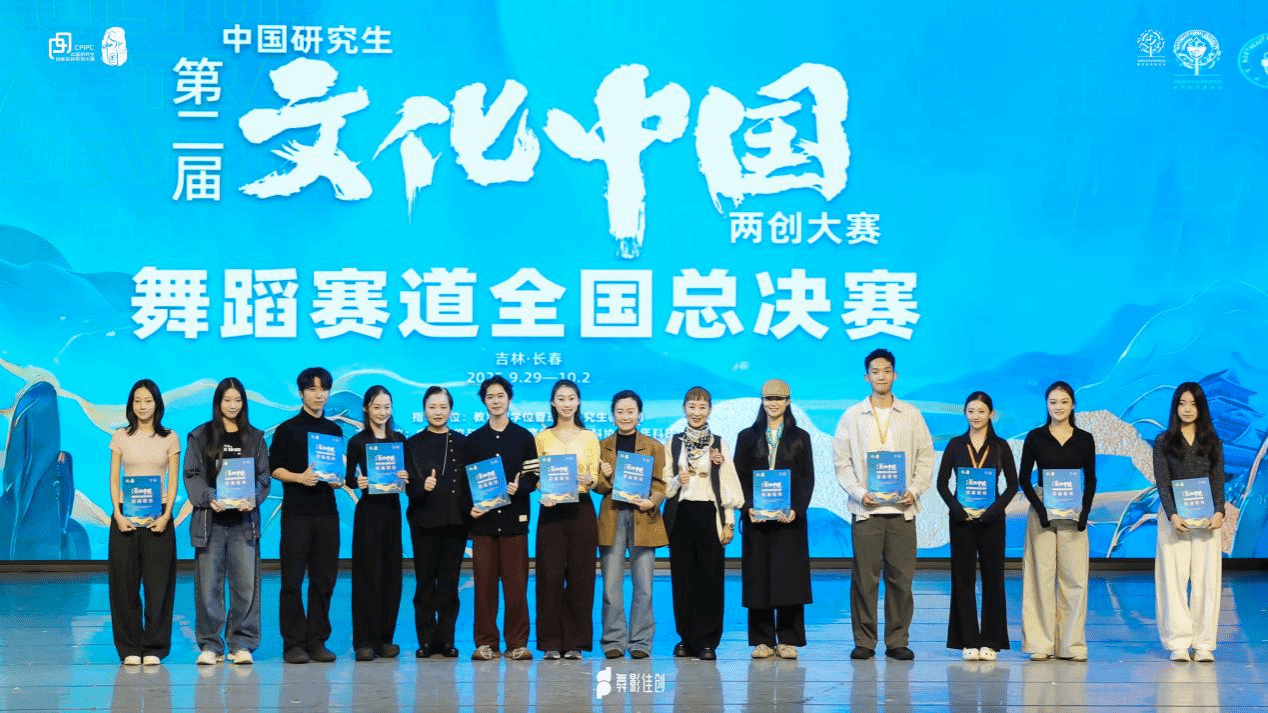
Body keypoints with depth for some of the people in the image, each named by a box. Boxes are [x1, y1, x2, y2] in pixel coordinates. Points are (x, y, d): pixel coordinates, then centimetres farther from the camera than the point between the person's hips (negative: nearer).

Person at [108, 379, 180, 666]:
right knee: (125, 582, 0)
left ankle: (154, 647, 6)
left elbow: (173, 481, 4)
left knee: (157, 583, -1)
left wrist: (166, 515, -9)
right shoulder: (121, 437, 7)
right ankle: (129, 647, 7)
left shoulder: (169, 438, 6)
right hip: (126, 516, 0)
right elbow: (114, 479, 5)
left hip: (158, 517, 0)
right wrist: (118, 514, -8)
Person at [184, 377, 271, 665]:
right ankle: (210, 645, 7)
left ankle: (242, 644, 6)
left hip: (244, 520, 1)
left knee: (246, 583, -2)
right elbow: (192, 475, 2)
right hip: (210, 520, -1)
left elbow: (263, 476, 7)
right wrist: (209, 499, -15)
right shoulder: (200, 436, 8)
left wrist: (253, 499, -12)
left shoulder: (254, 437, 12)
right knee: (208, 584, -1)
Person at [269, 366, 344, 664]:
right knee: (292, 580, -3)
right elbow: (274, 468, 0)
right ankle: (293, 642, 2)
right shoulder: (287, 429, 2)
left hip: (327, 511, 4)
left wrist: (339, 481, -1)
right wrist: (299, 478, -15)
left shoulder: (335, 430, 14)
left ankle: (317, 641, 10)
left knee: (324, 579, 3)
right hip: (296, 511, -4)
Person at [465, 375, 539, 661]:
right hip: (483, 519, 1)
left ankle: (517, 643, 2)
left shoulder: (524, 437, 10)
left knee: (516, 583, -4)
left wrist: (518, 488, -15)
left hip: (514, 519, -1)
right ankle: (485, 643, 4)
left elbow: (533, 477, 6)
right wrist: (469, 507, -4)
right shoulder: (474, 440, 14)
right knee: (484, 583, -1)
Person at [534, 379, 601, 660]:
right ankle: (551, 642, 1)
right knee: (550, 574, -5)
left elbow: (595, 478, 5)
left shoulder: (589, 437, 10)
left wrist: (587, 479, -18)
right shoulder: (542, 438, 9)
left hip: (581, 508, 0)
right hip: (551, 510, 0)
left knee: (580, 574, -2)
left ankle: (575, 642, 4)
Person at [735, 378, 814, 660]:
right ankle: (762, 640, 5)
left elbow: (807, 479, 4)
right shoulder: (747, 437, 10)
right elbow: (739, 477, 5)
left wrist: (796, 510, -11)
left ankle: (787, 640, 3)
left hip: (790, 518, 0)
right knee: (758, 577, -1)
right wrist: (748, 507, -10)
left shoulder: (800, 438, 9)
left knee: (789, 577, -3)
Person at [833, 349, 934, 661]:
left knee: (901, 577, 0)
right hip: (866, 508, -1)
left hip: (902, 508, 1)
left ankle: (897, 640, 8)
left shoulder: (912, 415, 11)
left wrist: (914, 490, -6)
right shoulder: (852, 416, 8)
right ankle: (864, 641, 5)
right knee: (865, 577, -2)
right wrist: (859, 492, -9)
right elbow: (842, 462, 5)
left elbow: (925, 458, 9)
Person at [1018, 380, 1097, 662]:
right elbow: (1023, 477, 3)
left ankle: (1071, 644, 6)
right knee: (1041, 576, -2)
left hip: (1073, 514, 1)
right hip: (1041, 510, -1)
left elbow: (1091, 480, 8)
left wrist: (1085, 510, -8)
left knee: (1075, 577, -2)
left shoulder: (1084, 439, 6)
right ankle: (1040, 643, 3)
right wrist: (1039, 507, -11)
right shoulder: (1035, 437, 3)